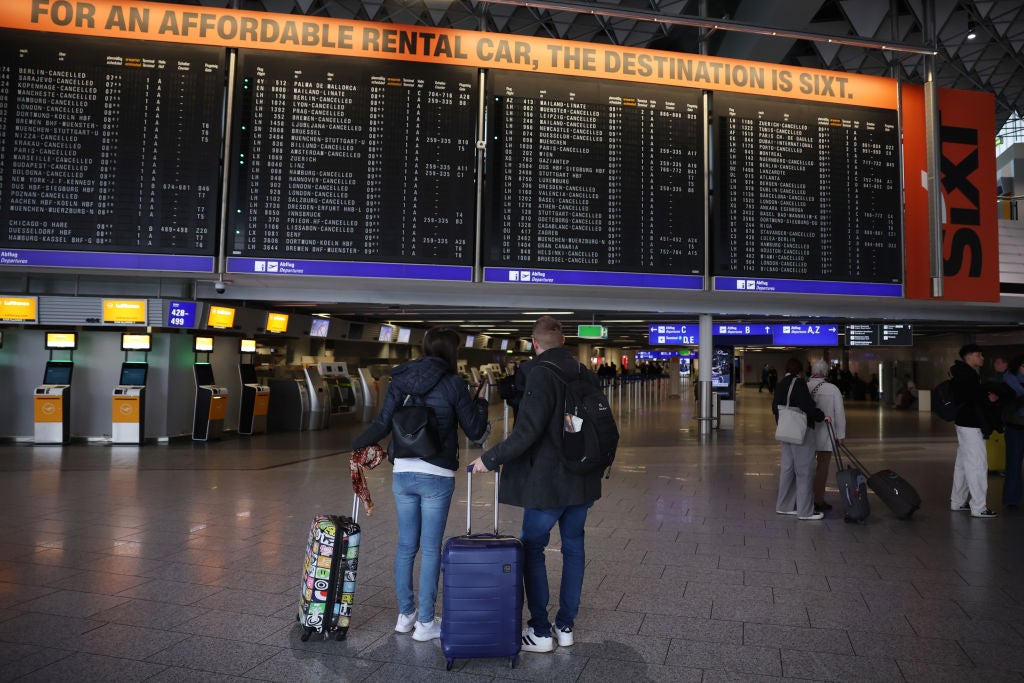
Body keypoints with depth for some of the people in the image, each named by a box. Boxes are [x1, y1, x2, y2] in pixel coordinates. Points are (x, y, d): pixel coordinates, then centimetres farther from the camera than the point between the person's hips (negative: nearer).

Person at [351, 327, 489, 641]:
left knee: (406, 546, 15)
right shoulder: (453, 384, -7)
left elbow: (382, 424, 1)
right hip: (437, 476, -4)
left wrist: (357, 444, 19)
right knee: (430, 549, 5)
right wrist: (481, 404, 17)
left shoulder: (401, 379, 4)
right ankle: (425, 622, 12)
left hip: (402, 473, 4)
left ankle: (405, 614, 27)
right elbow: (475, 431, -2)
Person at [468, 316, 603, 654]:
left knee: (532, 549, 7)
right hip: (583, 480, 7)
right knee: (573, 547, 16)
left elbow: (527, 431, -24)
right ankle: (566, 625, 25)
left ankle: (540, 632, 11)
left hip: (548, 481, -7)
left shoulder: (541, 375, -17)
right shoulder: (585, 374, 5)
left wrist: (490, 458, -15)